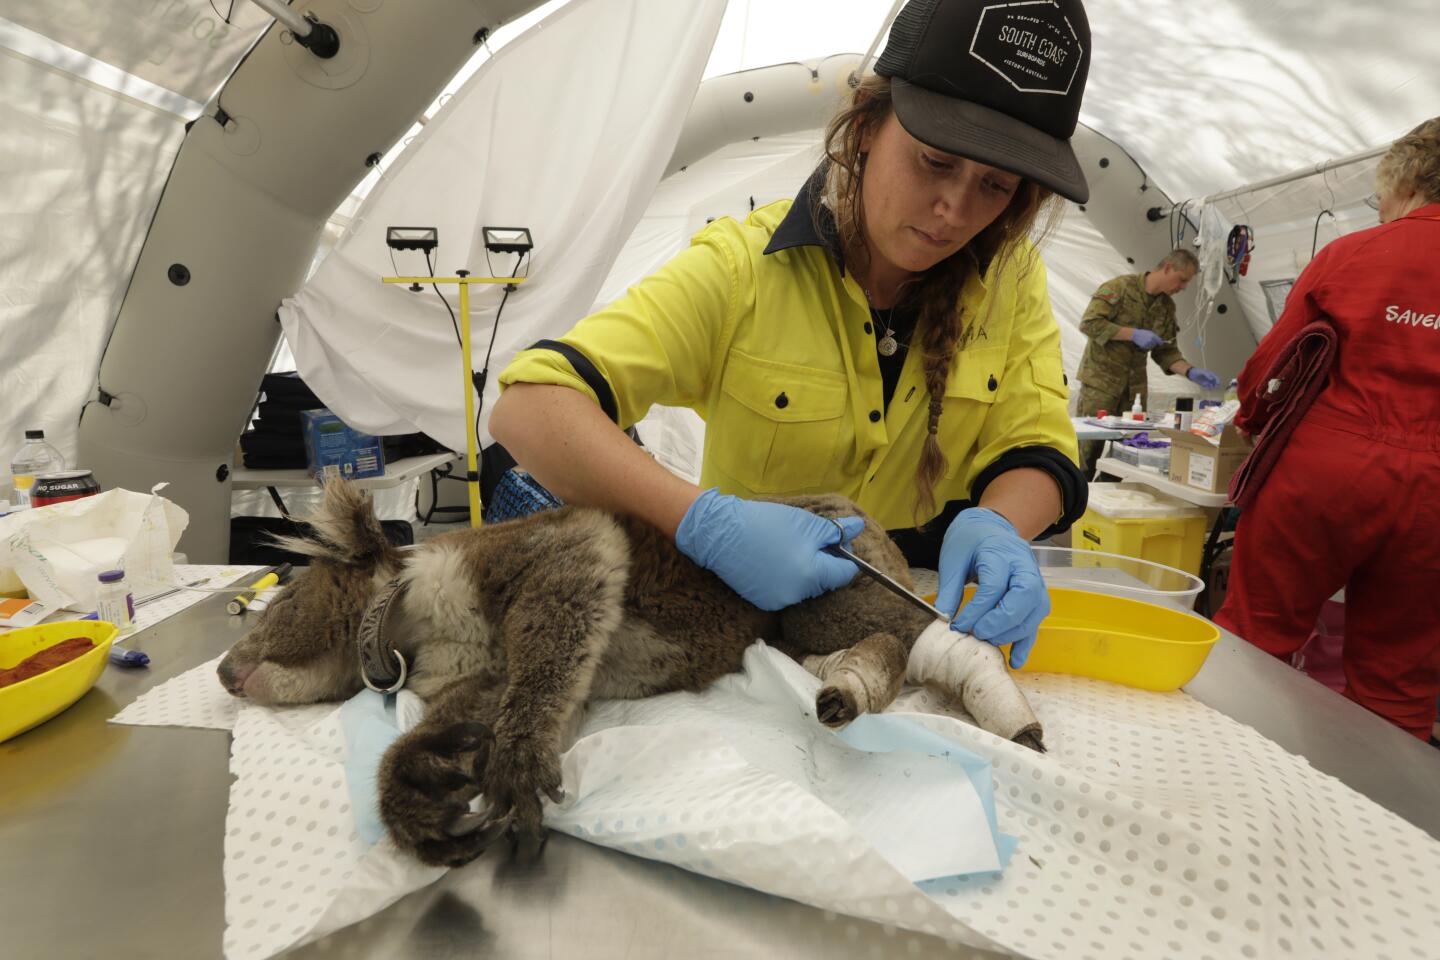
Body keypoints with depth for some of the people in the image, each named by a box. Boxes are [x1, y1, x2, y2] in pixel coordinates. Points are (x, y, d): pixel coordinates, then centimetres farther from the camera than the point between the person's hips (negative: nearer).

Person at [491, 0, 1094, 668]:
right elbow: (528, 407, -22)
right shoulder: (740, 267, -17)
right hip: (744, 603, -3)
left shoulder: (1013, 278, -5)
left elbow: (1034, 452, -3)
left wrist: (997, 525, -28)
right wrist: (701, 520, -37)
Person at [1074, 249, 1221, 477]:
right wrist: (1133, 334, -20)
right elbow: (1089, 323, -17)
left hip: (1135, 385, 7)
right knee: (1090, 443, -6)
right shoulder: (1120, 287, -9)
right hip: (1101, 379, -6)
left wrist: (1191, 372, -5)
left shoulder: (1167, 306, 11)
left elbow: (1165, 351, 12)